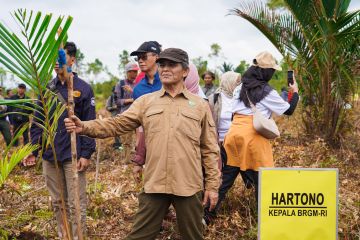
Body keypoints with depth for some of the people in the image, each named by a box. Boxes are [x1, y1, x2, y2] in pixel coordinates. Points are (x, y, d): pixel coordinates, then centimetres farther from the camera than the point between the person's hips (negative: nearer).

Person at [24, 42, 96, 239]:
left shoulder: (83, 89, -4)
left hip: (73, 156, -4)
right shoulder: (47, 88, 8)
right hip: (49, 156, 5)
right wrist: (32, 150, 4)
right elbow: (37, 122, 11)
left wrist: (86, 154, -11)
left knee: (76, 204, 0)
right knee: (57, 202, 15)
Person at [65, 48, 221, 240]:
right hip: (154, 185, 1)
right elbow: (117, 124, 0)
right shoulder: (146, 102, 7)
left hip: (188, 187, -1)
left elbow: (210, 150, 4)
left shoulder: (200, 105, 4)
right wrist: (85, 127, -16)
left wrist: (212, 185, 2)